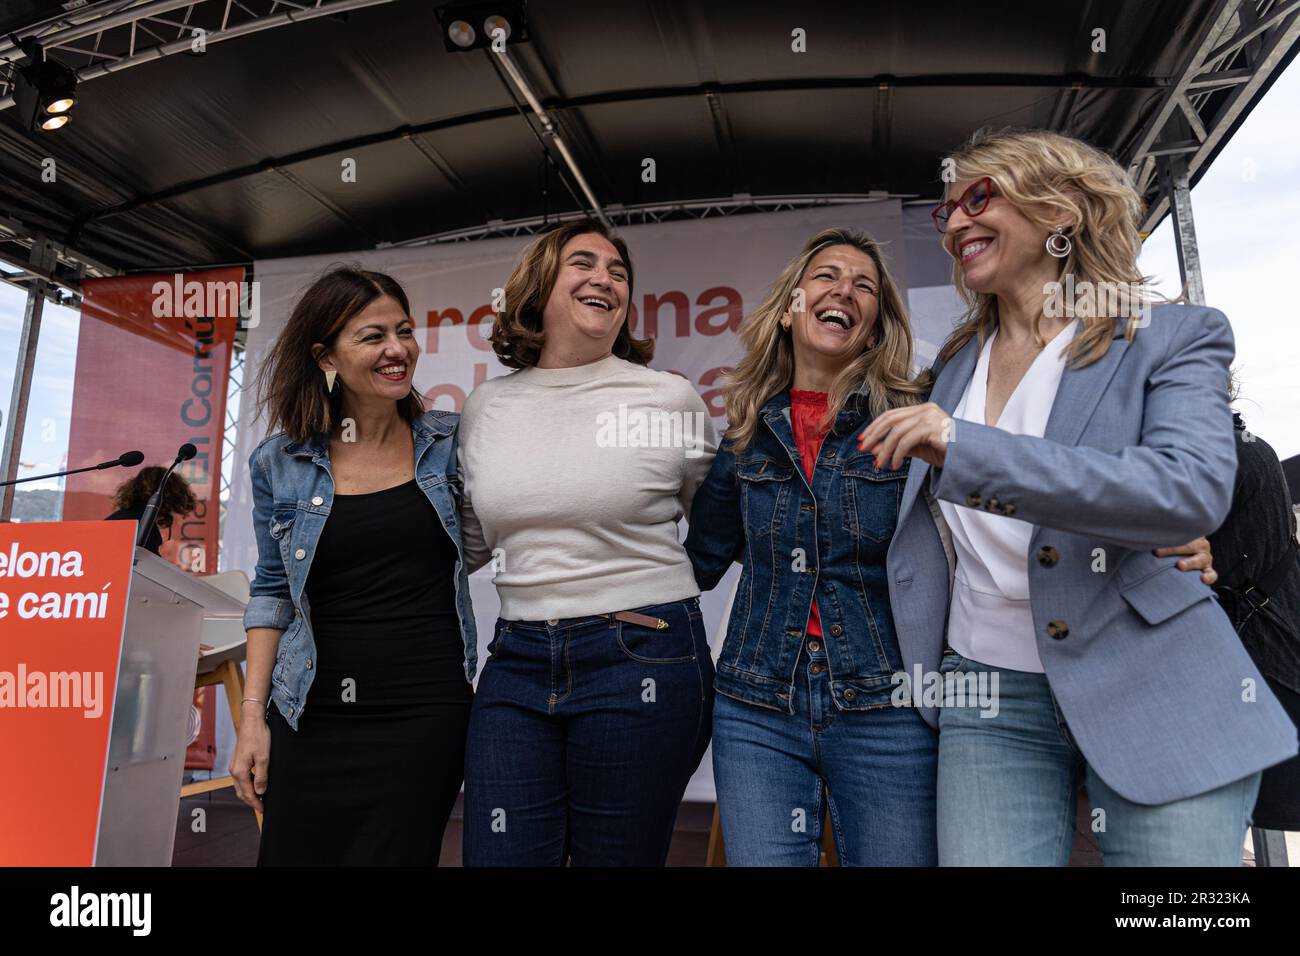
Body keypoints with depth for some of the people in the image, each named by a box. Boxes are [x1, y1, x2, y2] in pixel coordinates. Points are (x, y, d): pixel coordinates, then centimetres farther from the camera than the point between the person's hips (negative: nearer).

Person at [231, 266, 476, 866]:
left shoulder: (449, 443, 0)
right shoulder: (279, 462, 2)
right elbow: (272, 591, 9)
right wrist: (252, 712, 4)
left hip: (425, 715, -1)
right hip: (311, 720, 1)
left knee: (393, 855, 2)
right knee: (293, 855, 8)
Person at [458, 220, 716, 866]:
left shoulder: (671, 398, -3)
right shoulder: (486, 407, 7)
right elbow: (470, 541, 20)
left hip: (643, 661, -2)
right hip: (517, 661, 3)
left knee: (617, 857, 11)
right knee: (496, 856, 6)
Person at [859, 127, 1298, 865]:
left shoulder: (1175, 336, -3)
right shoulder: (957, 363, 11)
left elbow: (1194, 489, -22)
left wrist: (968, 449, -29)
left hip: (1156, 694, -3)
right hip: (992, 696, 4)